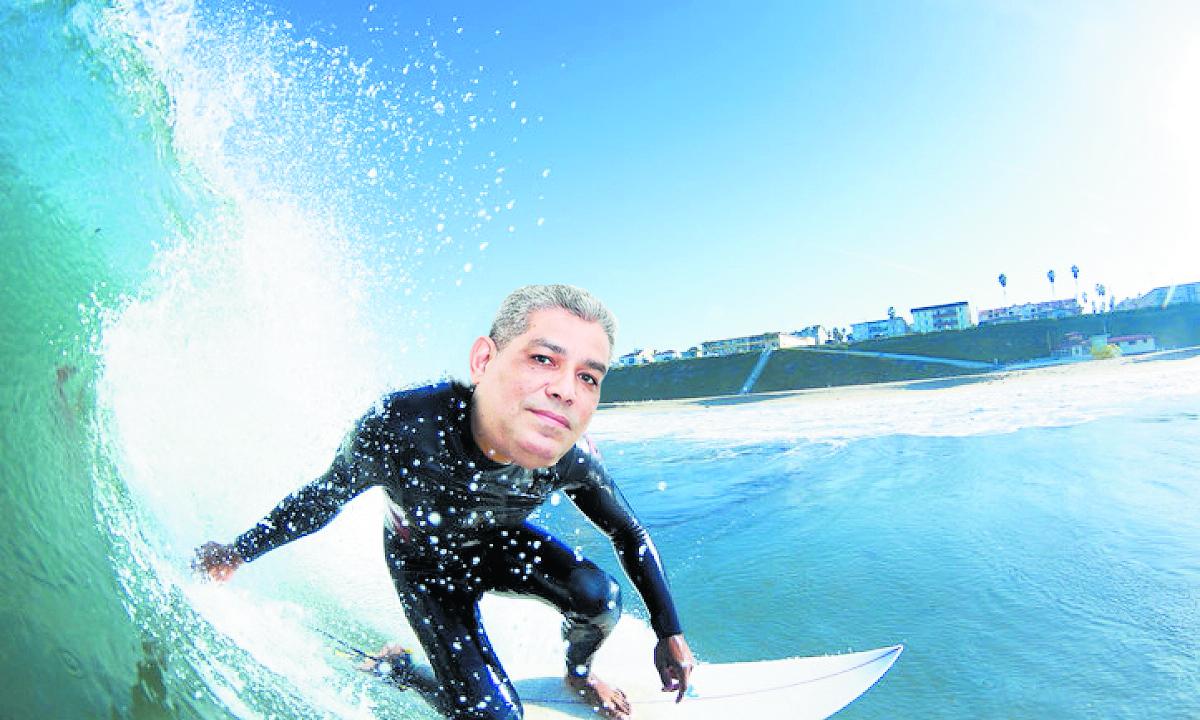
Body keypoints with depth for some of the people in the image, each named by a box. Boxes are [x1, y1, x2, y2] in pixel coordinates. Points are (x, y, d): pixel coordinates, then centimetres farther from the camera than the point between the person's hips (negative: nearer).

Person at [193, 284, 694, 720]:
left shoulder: (573, 458, -32)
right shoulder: (398, 428, -40)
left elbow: (630, 535, -11)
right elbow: (325, 496, -17)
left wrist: (669, 632, -8)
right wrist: (240, 551, -3)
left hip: (498, 543, 3)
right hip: (423, 563, -2)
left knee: (600, 597, -19)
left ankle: (579, 673, 16)